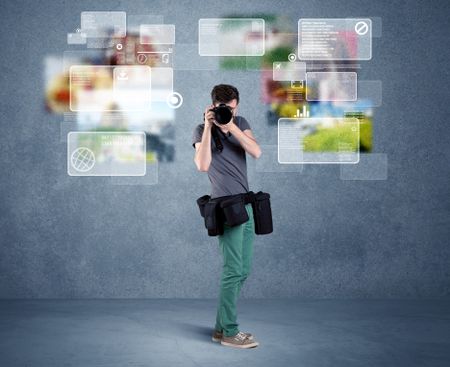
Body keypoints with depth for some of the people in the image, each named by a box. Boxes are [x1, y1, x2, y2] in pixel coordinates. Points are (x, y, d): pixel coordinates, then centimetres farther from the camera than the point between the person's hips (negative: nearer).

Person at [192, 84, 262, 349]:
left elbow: (256, 152, -6)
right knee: (234, 270, -9)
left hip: (246, 205, 6)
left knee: (243, 270, 9)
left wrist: (231, 126, -15)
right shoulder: (202, 131, -3)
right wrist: (208, 127, -19)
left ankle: (221, 327, 17)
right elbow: (203, 165, -19)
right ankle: (230, 332, -1)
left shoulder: (241, 123, 10)